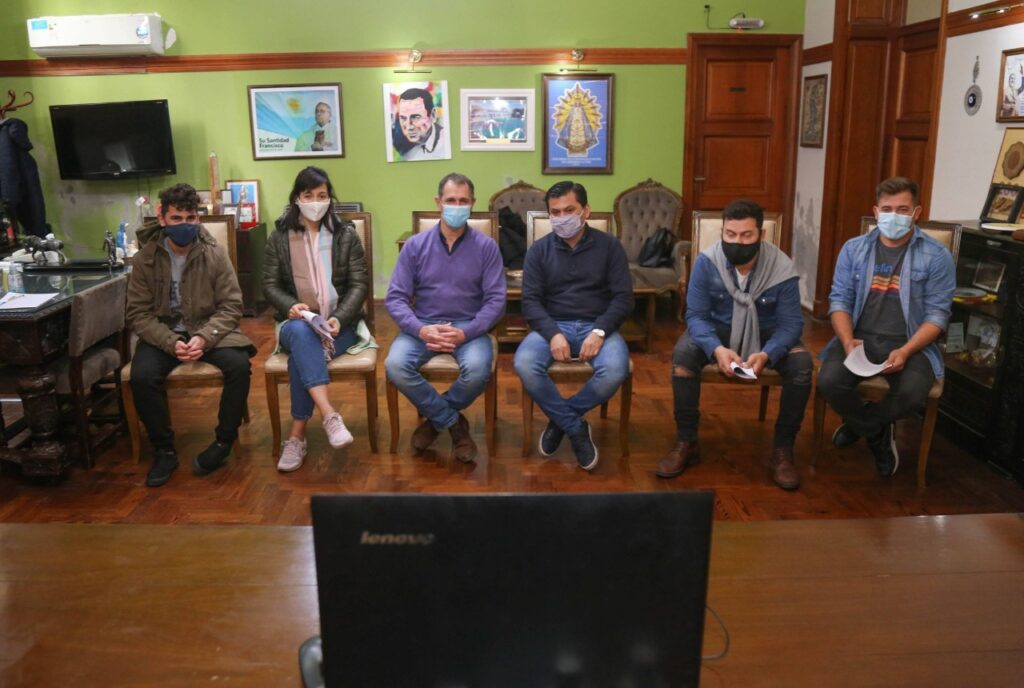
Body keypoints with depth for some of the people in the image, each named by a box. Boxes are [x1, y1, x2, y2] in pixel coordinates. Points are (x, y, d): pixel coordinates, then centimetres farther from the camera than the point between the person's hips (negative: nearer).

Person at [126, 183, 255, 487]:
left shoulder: (215, 253, -7)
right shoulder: (145, 258, -6)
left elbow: (230, 306, -7)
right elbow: (138, 314, -6)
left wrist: (204, 337, -23)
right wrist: (171, 343, -22)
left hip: (208, 329, 0)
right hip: (162, 334, 0)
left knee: (240, 365, -29)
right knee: (142, 377, -29)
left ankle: (224, 443, -8)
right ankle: (164, 450, -7)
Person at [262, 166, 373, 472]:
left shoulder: (346, 234, 5)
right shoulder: (279, 236, 6)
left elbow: (360, 283, 0)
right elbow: (270, 285, 5)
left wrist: (338, 318, -16)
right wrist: (291, 306, -17)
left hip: (340, 323, -1)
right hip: (295, 323, 1)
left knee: (300, 356, -32)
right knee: (301, 333, -37)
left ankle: (297, 436, -24)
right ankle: (329, 415, -48)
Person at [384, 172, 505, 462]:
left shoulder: (486, 246, -1)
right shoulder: (415, 245, 2)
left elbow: (496, 300, -5)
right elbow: (395, 297, -2)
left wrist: (465, 333, -21)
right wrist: (421, 330, -21)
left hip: (469, 327, -1)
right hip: (422, 326, 1)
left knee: (478, 369, -33)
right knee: (395, 366, -27)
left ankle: (436, 418, 0)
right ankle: (454, 423, -7)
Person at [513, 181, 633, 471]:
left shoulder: (609, 245, 4)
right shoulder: (539, 249, 6)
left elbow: (623, 297, -1)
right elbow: (530, 300, -1)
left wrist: (599, 332, -18)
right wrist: (553, 334, -19)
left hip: (597, 326, 0)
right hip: (553, 326, 1)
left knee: (615, 370, -33)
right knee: (524, 365, -31)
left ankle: (560, 420, -6)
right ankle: (576, 429, -12)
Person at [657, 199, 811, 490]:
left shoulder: (782, 268, -21)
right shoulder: (706, 261, -21)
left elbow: (791, 323, -18)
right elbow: (696, 315, -19)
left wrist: (766, 354, -40)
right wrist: (716, 348, -39)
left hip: (767, 333, 0)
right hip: (718, 329, 0)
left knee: (802, 363, -28)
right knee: (682, 354, -31)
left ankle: (782, 450, -11)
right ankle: (686, 442, -15)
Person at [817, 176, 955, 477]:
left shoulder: (937, 256, -1)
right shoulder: (853, 249, 6)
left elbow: (937, 314, -4)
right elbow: (839, 300, 3)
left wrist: (905, 351, -20)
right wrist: (848, 342, -16)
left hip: (910, 343, -1)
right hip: (859, 338, 2)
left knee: (912, 393, -32)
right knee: (829, 382, -28)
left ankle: (858, 424, 3)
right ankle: (878, 434, 4)